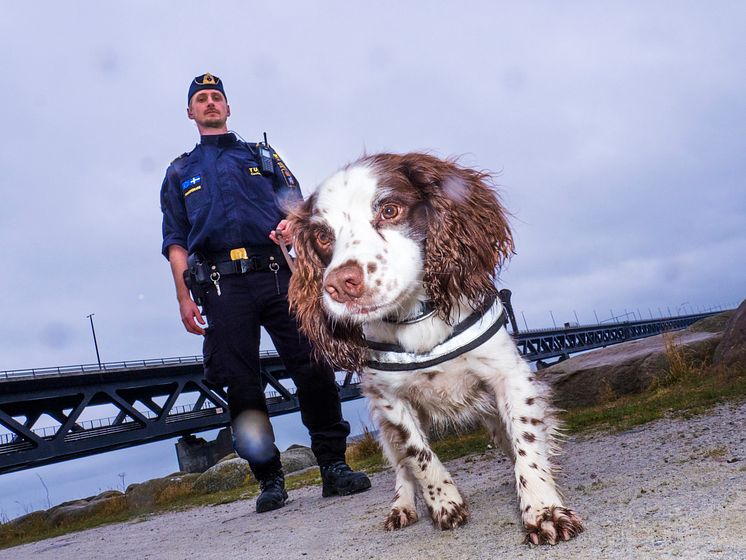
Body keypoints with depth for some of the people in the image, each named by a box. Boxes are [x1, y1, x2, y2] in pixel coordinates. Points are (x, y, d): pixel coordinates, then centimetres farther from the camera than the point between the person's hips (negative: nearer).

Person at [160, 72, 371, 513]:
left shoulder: (262, 157, 25)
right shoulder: (180, 173, 24)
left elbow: (297, 205, 15)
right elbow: (176, 242, 15)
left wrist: (292, 224, -11)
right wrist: (184, 297, 2)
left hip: (277, 275, 0)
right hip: (223, 286, 0)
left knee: (314, 367, -12)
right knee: (241, 386, -5)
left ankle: (334, 467, -3)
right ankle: (270, 481, 4)